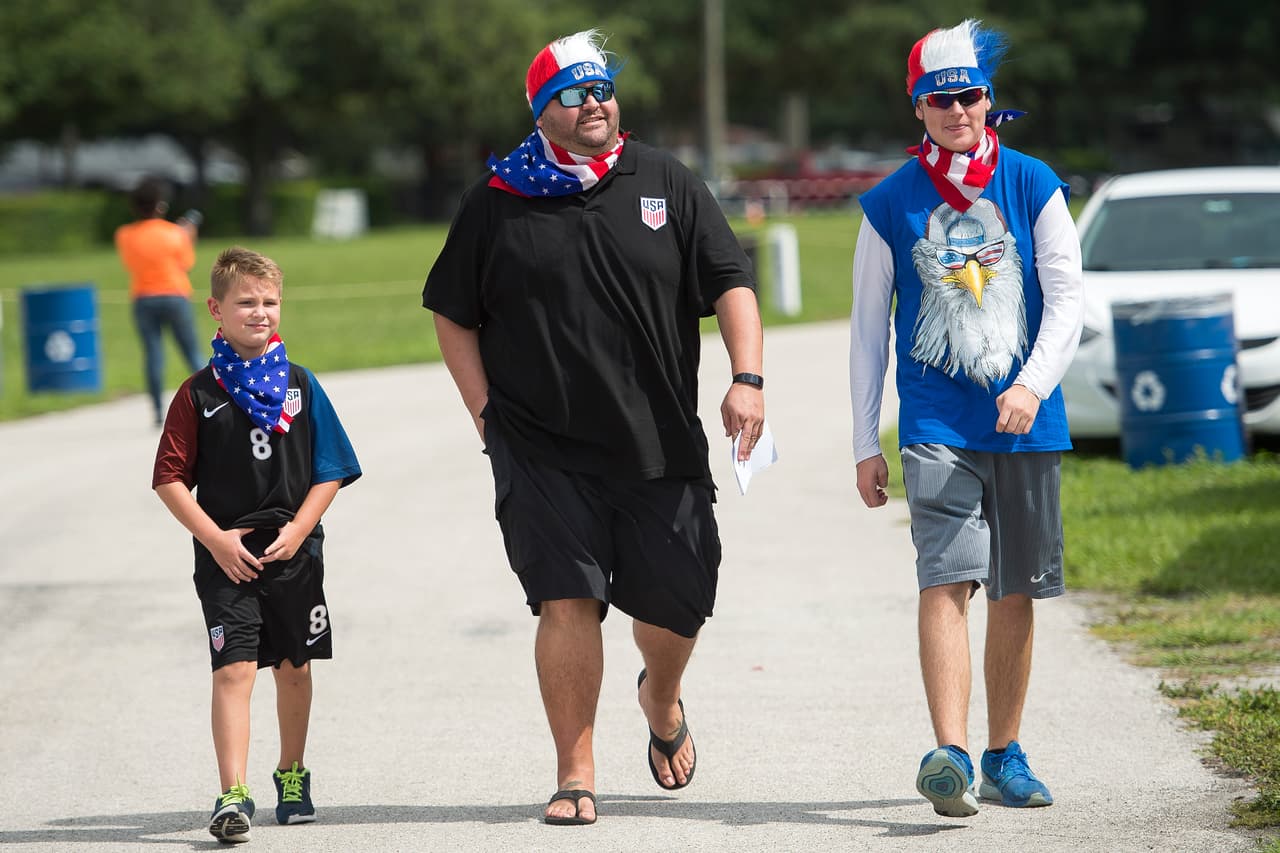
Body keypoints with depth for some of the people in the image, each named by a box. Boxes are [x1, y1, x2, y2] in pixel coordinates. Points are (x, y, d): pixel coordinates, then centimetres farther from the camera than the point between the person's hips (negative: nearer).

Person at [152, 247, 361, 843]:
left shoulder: (300, 385, 4)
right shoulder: (199, 394, -2)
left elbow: (330, 471, 5)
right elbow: (170, 479, -2)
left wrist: (298, 529, -8)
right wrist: (214, 537, -12)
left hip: (293, 554, 3)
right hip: (227, 559, -3)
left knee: (294, 667, 15)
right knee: (234, 668, -12)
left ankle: (292, 775, 34)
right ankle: (232, 795, -17)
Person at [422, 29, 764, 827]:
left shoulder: (665, 183, 5)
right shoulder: (498, 201, 2)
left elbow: (731, 282, 3)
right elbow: (453, 313, 10)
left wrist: (747, 379, -11)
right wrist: (486, 410, 0)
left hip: (662, 446, 2)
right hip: (543, 449, -2)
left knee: (676, 601, 7)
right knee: (567, 602, -11)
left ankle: (662, 701, 41)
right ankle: (576, 776, -4)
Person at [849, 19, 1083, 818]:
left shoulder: (1033, 187, 3)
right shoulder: (891, 204, 3)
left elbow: (1067, 298, 0)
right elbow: (869, 327, 8)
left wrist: (1033, 385, -18)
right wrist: (866, 444, 6)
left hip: (1025, 424, 2)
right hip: (936, 428, -2)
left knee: (1015, 594, 8)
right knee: (947, 582, -16)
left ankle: (1004, 756, 20)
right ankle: (950, 755, -25)